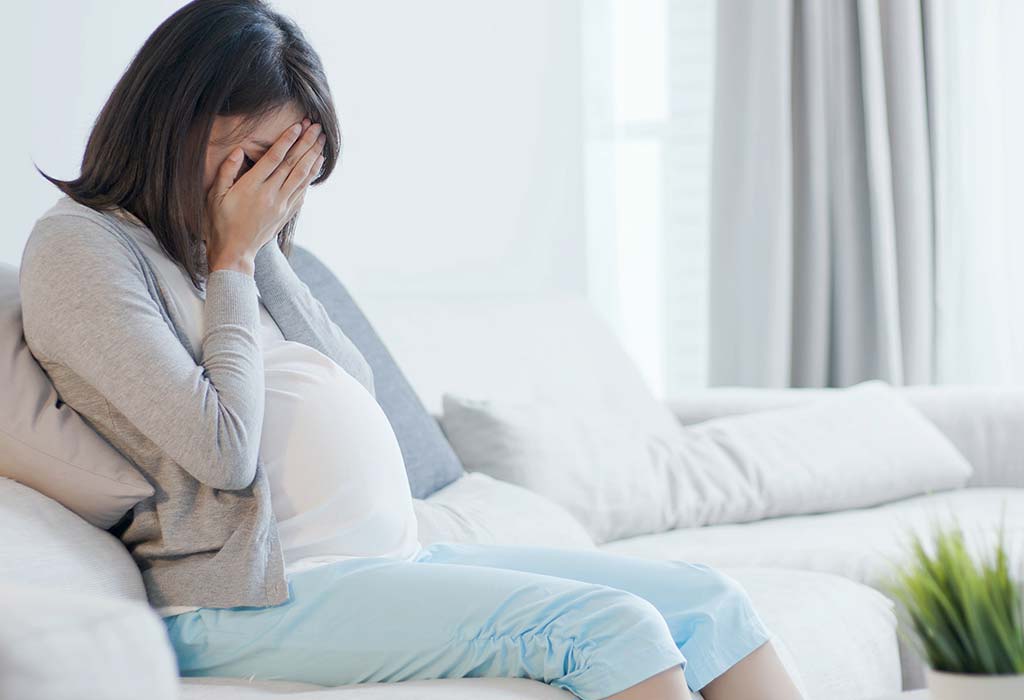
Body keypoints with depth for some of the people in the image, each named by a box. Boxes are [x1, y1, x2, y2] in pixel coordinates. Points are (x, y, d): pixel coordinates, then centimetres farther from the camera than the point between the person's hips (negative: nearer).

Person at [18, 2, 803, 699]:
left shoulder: (237, 243, 20)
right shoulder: (79, 243, -5)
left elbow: (353, 392, 12)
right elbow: (223, 447, -15)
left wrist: (262, 245, 5)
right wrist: (233, 258, -4)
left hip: (396, 558, 9)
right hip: (253, 598, -8)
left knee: (707, 601, -4)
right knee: (612, 627, -24)